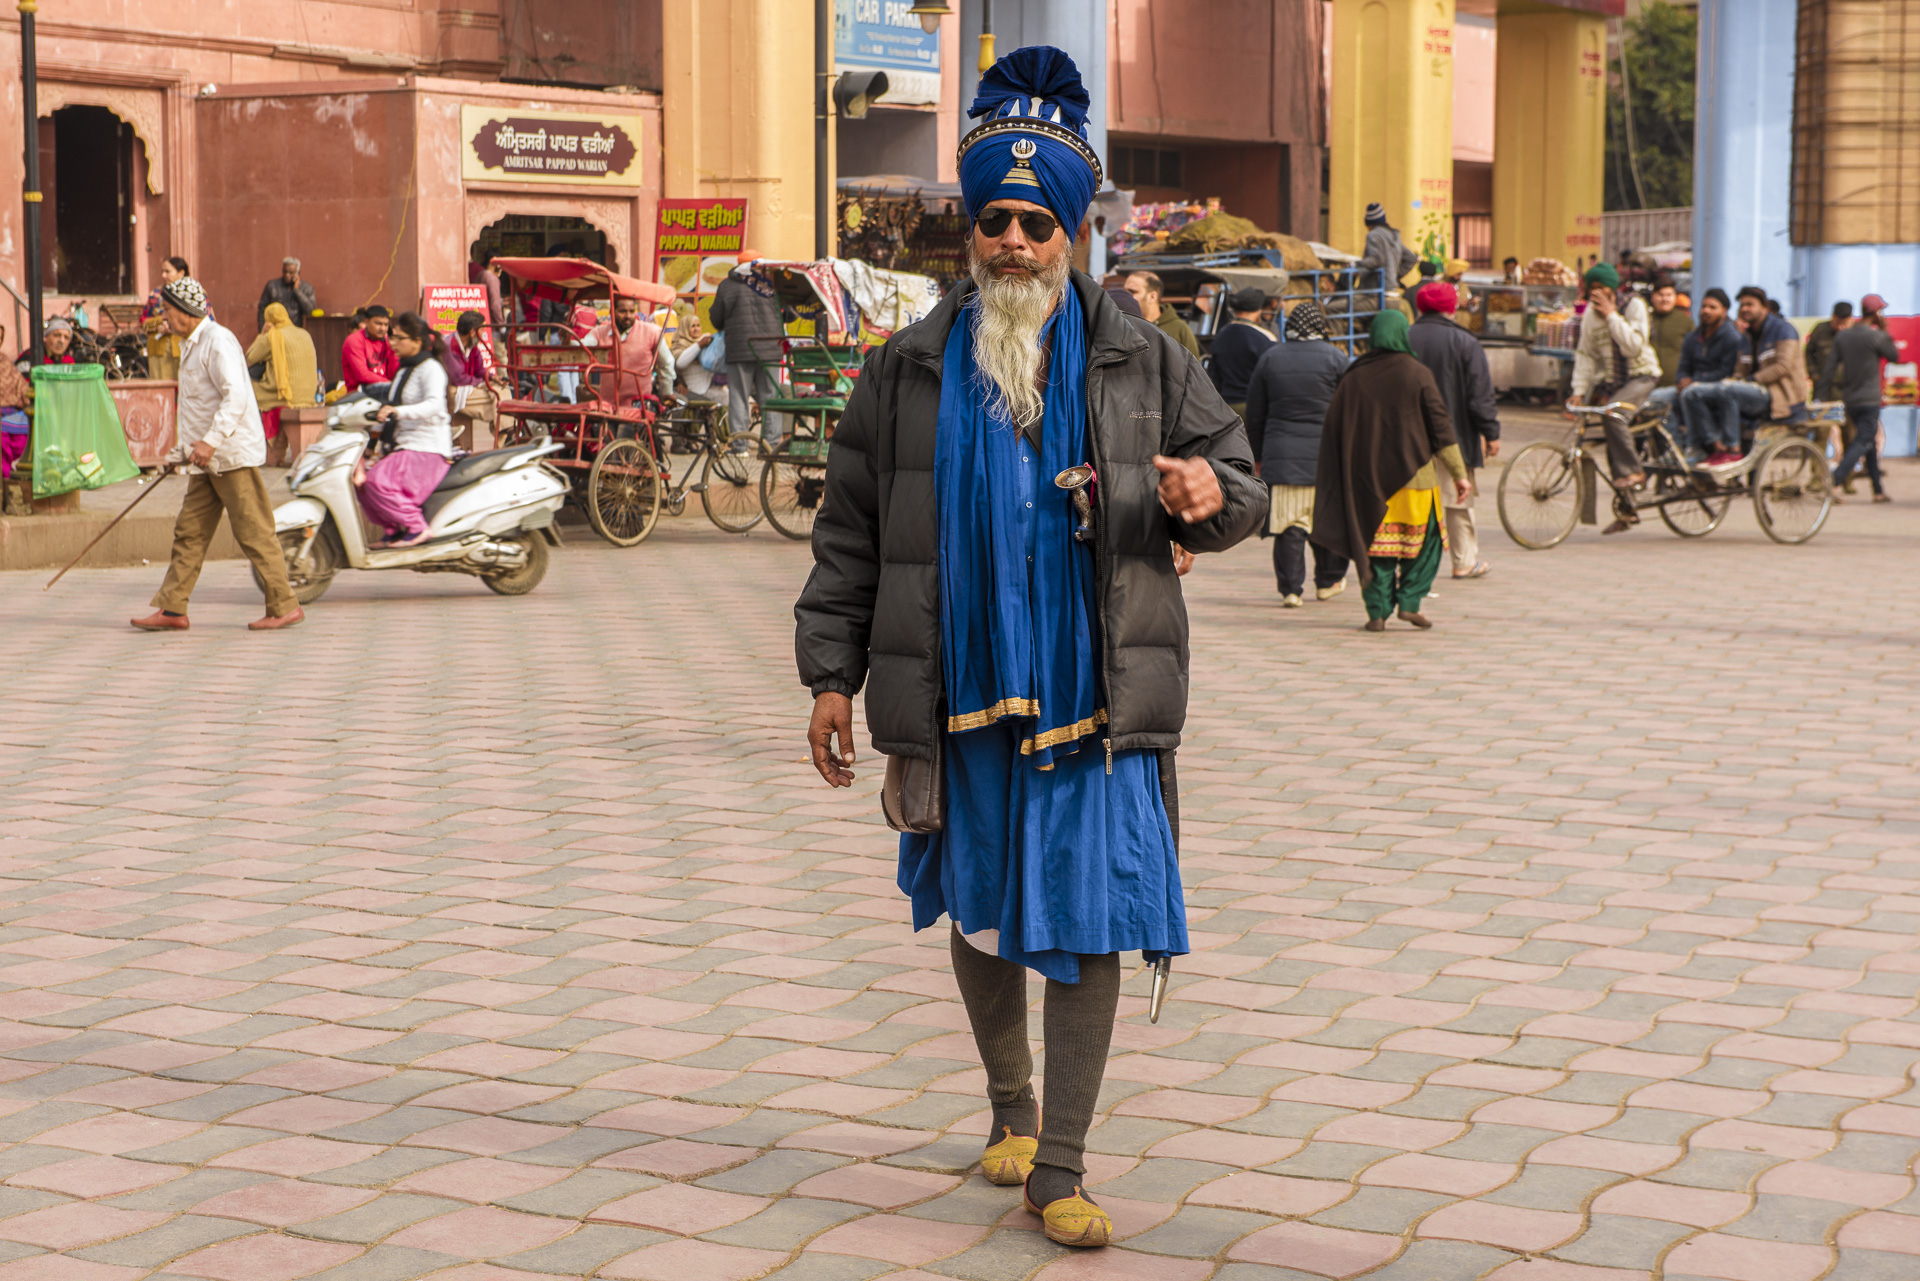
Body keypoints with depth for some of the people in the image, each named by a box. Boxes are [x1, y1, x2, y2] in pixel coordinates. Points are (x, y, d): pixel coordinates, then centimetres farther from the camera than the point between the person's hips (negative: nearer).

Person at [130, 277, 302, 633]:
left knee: (254, 533, -6)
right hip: (207, 460, 10)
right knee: (189, 532, 6)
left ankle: (285, 606, -1)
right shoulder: (191, 346, 18)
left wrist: (211, 441, -31)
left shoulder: (218, 341, -13)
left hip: (234, 454, -10)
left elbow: (236, 396, -24)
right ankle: (171, 609, 7)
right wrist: (187, 449, 21)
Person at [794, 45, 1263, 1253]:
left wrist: (1209, 496, -14)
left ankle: (1060, 1167, 5)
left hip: (1099, 698, -1)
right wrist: (832, 673, 4)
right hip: (962, 697, 1)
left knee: (1091, 925, -3)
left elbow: (1236, 477, 11)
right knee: (979, 916, 14)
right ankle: (1011, 1107, 37)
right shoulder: (909, 371, 5)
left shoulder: (1143, 363, 4)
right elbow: (851, 532, 8)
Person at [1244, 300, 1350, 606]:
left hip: (1282, 454, 1)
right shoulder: (1335, 358, 0)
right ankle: (1328, 581, 23)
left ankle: (1290, 587, -4)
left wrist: (1258, 455, 18)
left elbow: (1255, 414, 10)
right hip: (1326, 455, -1)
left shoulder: (1270, 358, 6)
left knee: (1289, 526, 0)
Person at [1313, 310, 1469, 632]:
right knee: (1425, 539, 12)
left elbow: (1333, 428, 6)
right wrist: (1458, 473, -1)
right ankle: (1410, 601, 3)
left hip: (1368, 478, 2)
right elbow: (1440, 425, -5)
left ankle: (1378, 611, 0)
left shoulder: (1354, 377, 2)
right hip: (1412, 473, -2)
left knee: (1375, 543, 6)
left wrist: (1342, 481, 15)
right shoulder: (1417, 375, -5)